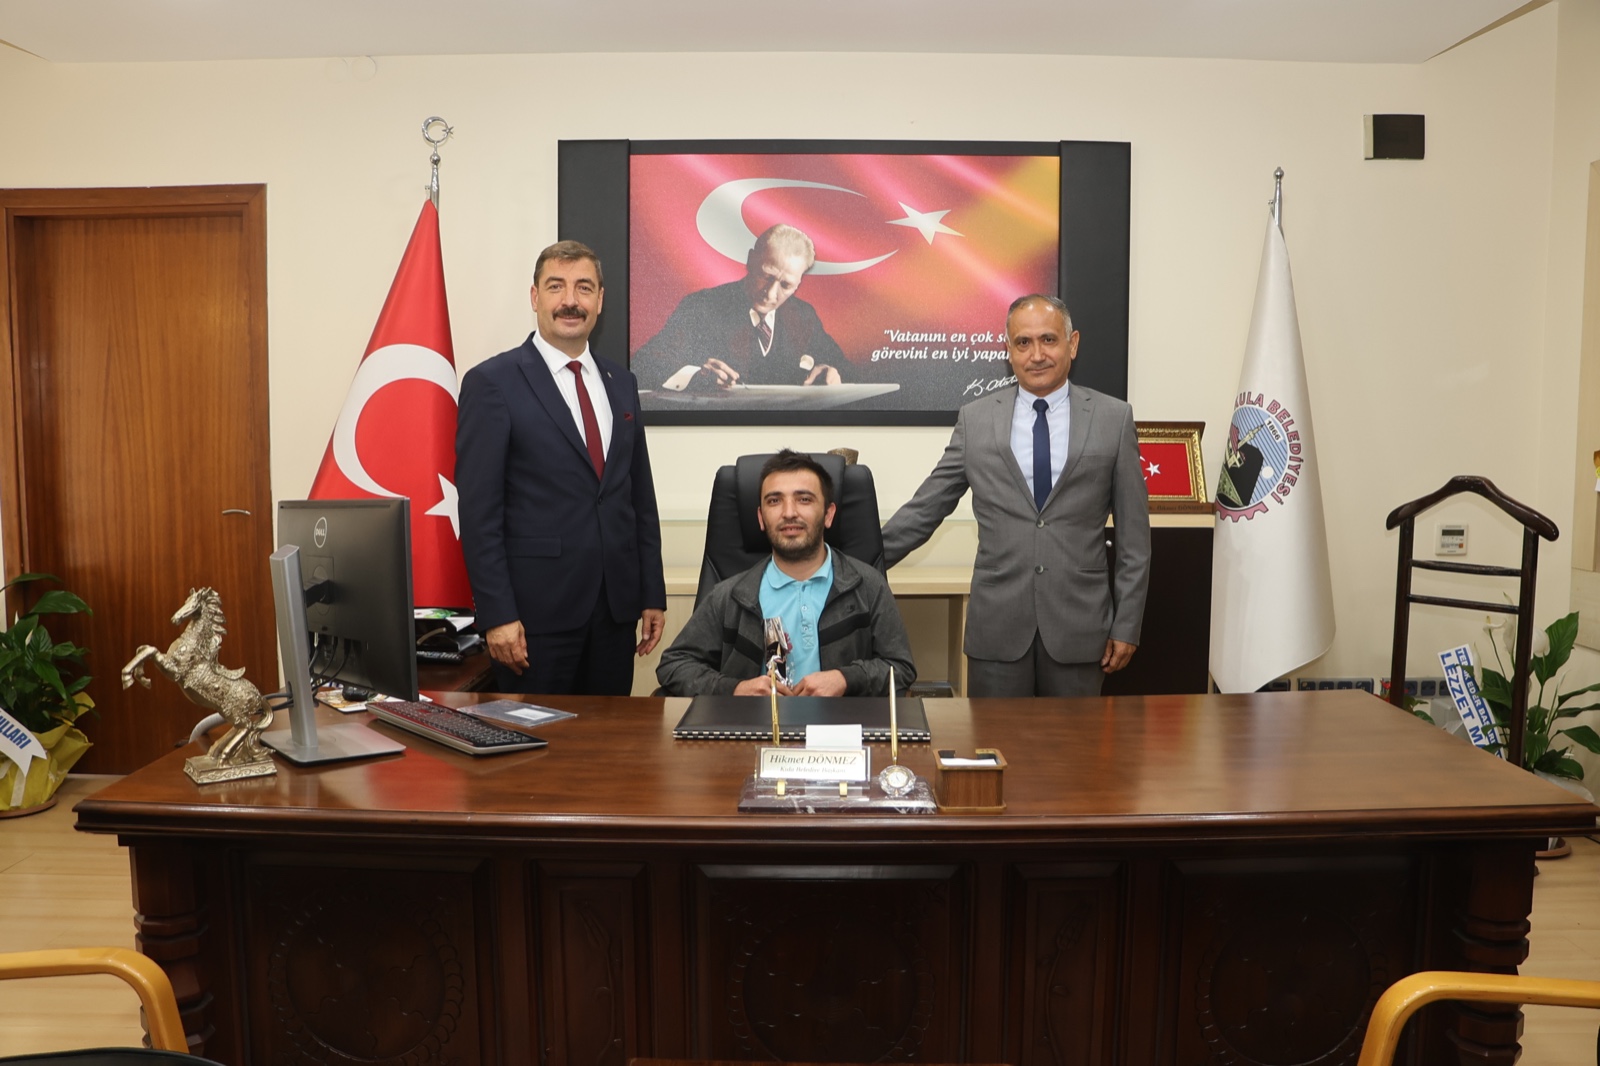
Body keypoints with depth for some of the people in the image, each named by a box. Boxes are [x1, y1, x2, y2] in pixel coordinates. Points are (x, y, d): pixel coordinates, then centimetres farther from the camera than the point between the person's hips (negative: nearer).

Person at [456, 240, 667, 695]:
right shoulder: (492, 383, -5)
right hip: (536, 608, -5)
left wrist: (652, 595, 11)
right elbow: (478, 511, -9)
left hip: (615, 608, 5)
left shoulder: (621, 383, 12)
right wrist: (496, 615, -14)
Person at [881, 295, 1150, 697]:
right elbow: (924, 509, 8)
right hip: (997, 627, 1)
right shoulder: (975, 419, 4)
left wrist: (1127, 625, 1)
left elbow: (1134, 532, 3)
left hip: (1079, 627, 0)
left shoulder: (1114, 418, 2)